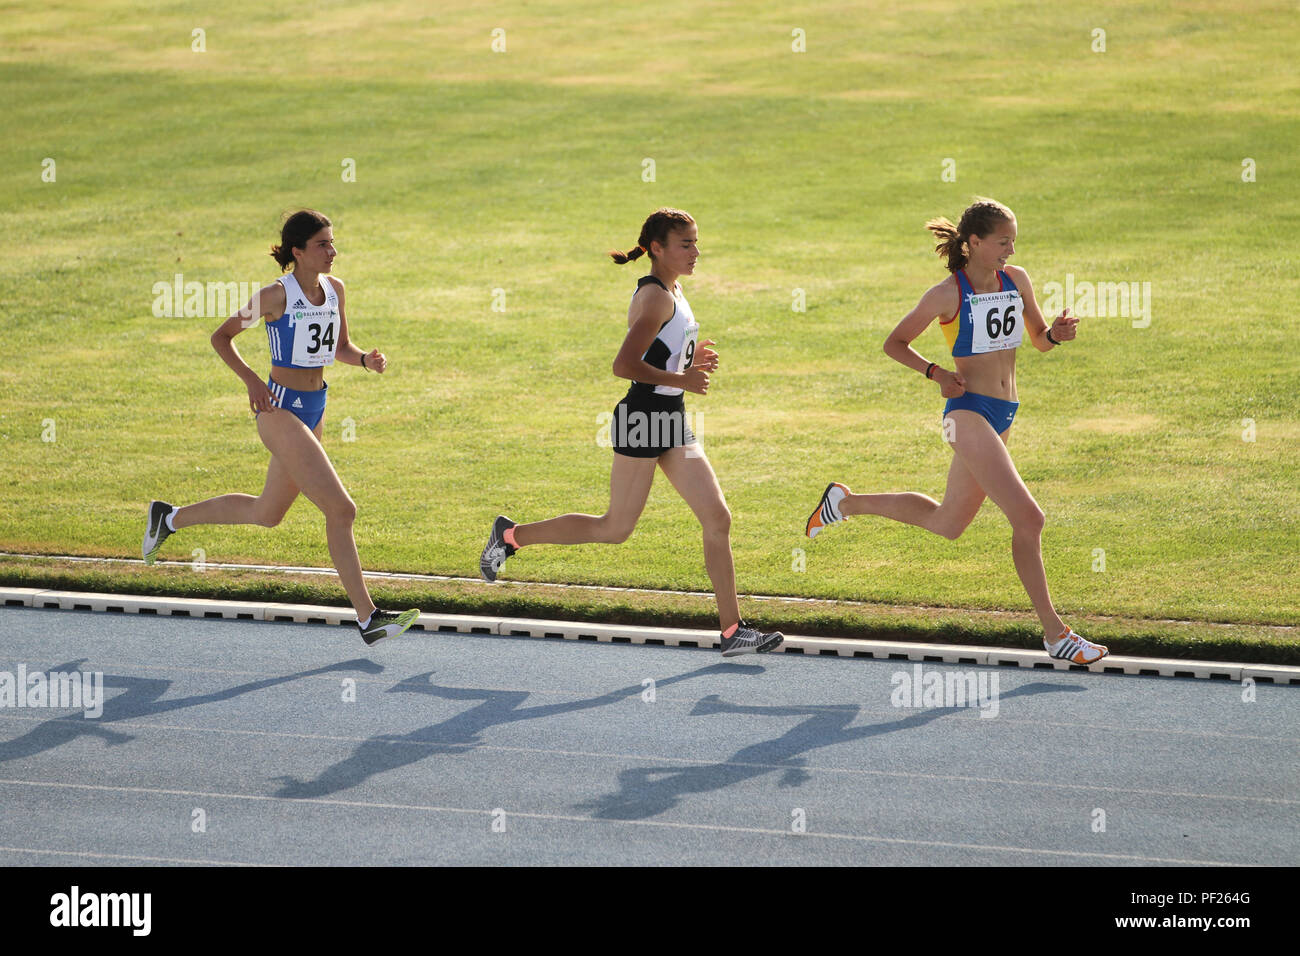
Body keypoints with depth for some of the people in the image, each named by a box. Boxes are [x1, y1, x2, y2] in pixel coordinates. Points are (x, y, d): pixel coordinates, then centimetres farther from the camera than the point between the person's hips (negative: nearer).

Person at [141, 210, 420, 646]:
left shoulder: (334, 289, 5)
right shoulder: (277, 295, -14)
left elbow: (341, 348, 17)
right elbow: (221, 336, -5)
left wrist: (366, 359, -5)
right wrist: (251, 380, -18)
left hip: (313, 410, 9)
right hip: (280, 412, -9)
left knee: (266, 513, 22)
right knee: (340, 509, -13)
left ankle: (169, 517, 40)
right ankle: (367, 618, -7)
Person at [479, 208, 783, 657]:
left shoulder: (669, 292, 14)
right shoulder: (656, 297, -16)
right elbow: (624, 365, -26)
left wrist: (689, 359, 10)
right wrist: (681, 379, -20)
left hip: (671, 420, 9)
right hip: (642, 419, -9)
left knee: (717, 518, 1)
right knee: (615, 529, 0)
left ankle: (732, 631, 2)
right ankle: (512, 534, 17)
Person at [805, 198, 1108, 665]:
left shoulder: (1016, 280, 7)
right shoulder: (948, 294, -8)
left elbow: (1039, 340, 18)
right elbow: (894, 343, 1)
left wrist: (1056, 333, -5)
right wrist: (936, 373, -13)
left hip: (1003, 415, 8)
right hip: (968, 411, -8)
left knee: (945, 525, 19)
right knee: (1027, 518, -17)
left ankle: (845, 502, 37)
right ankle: (1054, 632, -10)